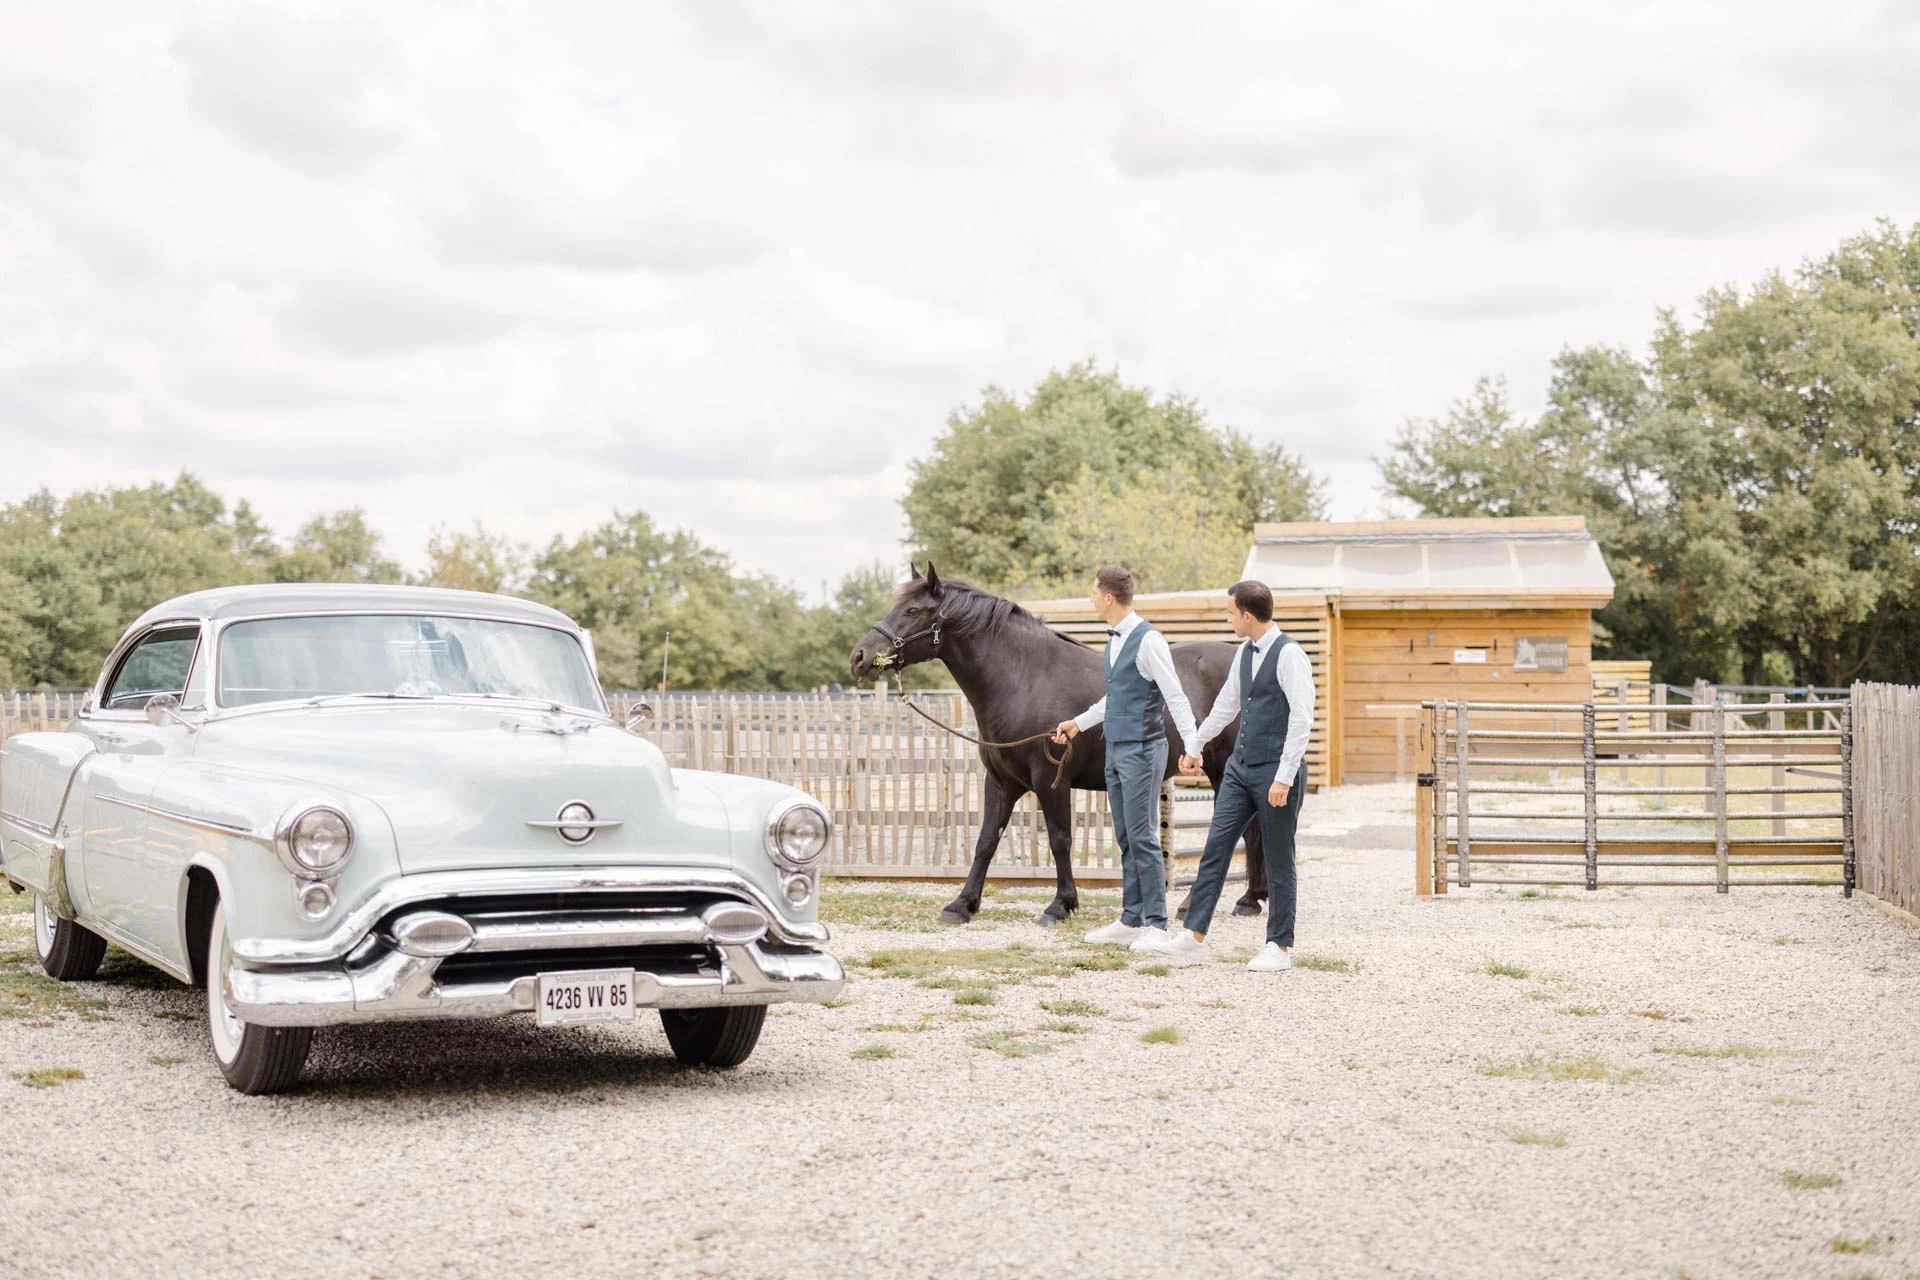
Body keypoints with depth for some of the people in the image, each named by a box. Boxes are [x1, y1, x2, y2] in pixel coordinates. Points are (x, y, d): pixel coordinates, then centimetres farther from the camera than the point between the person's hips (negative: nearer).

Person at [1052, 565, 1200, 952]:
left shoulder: (1148, 641, -15)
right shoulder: (1114, 640, 12)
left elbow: (1176, 698, -18)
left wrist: (1192, 748, -25)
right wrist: (1078, 723, 32)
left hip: (1141, 750, -9)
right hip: (1116, 749, 9)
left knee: (1142, 839, -7)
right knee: (1125, 839, 11)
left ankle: (1156, 924, -2)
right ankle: (1131, 920, 17)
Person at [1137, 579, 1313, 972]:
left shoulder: (1289, 655, -15)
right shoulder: (1245, 653, 9)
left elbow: (1301, 718, -19)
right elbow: (1226, 706, 22)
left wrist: (1284, 777, -22)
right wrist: (1195, 748, 29)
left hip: (1275, 772, -8)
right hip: (1240, 766, 8)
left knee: (1278, 860, 2)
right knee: (1216, 847, 3)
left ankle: (1280, 946, 13)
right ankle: (1194, 936, 6)